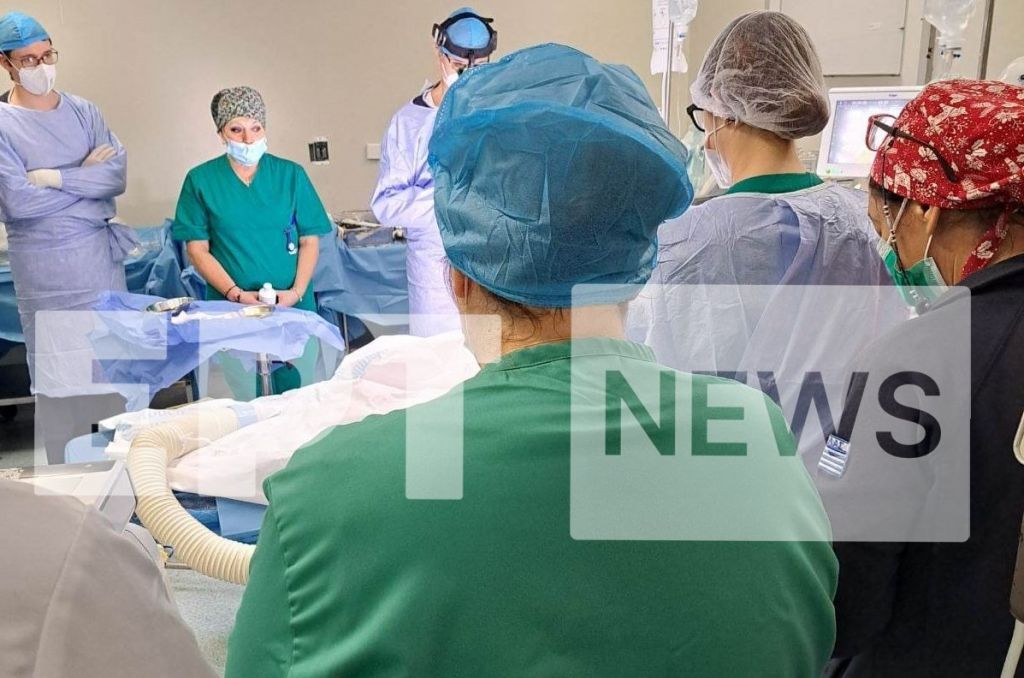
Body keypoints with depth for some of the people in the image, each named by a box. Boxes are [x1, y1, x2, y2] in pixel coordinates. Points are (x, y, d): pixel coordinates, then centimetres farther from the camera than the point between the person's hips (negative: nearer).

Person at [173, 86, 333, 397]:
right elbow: (197, 248, 2)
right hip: (231, 310, -1)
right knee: (247, 403, 1)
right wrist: (235, 293, -10)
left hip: (293, 308, 1)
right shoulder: (200, 180, 2)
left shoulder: (291, 175, 4)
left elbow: (310, 240, 5)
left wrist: (297, 291, -9)